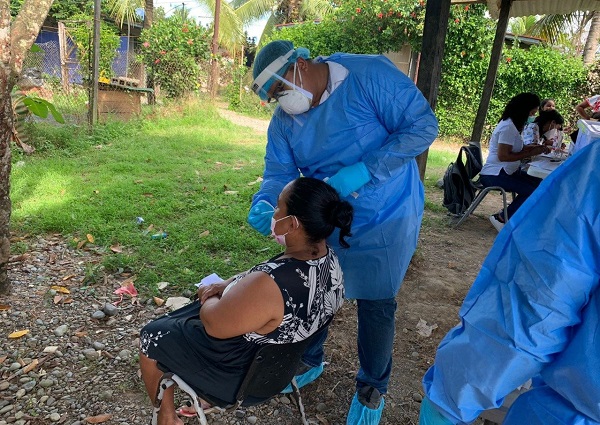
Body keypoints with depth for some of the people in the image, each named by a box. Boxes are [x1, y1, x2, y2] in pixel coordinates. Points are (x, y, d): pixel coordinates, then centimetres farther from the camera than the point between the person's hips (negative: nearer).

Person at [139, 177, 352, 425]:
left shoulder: (268, 287, -40)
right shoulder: (329, 259, -13)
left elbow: (214, 323, -24)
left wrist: (209, 299, -4)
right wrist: (226, 286, -4)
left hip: (241, 369, -8)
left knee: (151, 337, 15)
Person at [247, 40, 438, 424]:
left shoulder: (371, 76, -21)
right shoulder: (283, 119, -3)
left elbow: (423, 125, -21)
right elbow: (279, 173, -6)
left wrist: (363, 171, -30)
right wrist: (263, 205, -29)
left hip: (385, 220, -5)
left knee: (375, 306, 8)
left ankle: (372, 390, 35)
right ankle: (309, 361, 46)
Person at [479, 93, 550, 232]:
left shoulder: (512, 124, 14)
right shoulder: (508, 127, -17)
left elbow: (517, 149, 18)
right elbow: (503, 156, -22)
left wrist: (536, 148, 4)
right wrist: (530, 153, -16)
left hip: (508, 171, 10)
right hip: (494, 175, -10)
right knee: (533, 191, -22)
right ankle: (502, 218, -7)